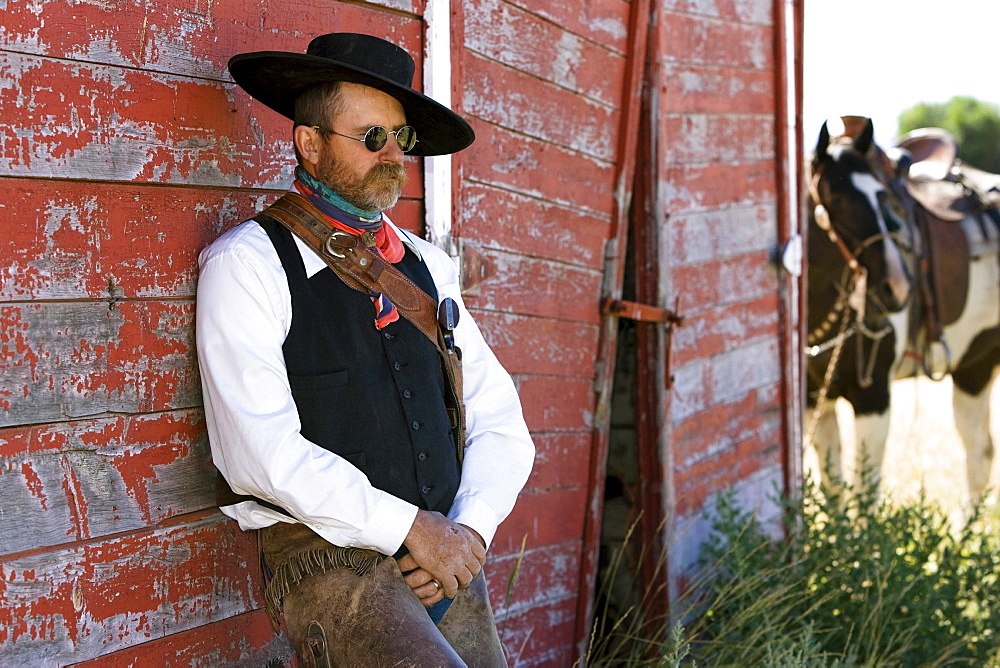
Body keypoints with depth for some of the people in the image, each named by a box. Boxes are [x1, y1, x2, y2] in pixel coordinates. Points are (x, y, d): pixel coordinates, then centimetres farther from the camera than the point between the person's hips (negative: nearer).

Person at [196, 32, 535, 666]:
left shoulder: (427, 266, 15)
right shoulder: (248, 264, -3)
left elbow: (498, 417, 13)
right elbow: (261, 452, -13)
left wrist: (470, 527, -4)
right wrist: (407, 527, -13)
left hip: (449, 558, 6)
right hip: (330, 559, -6)